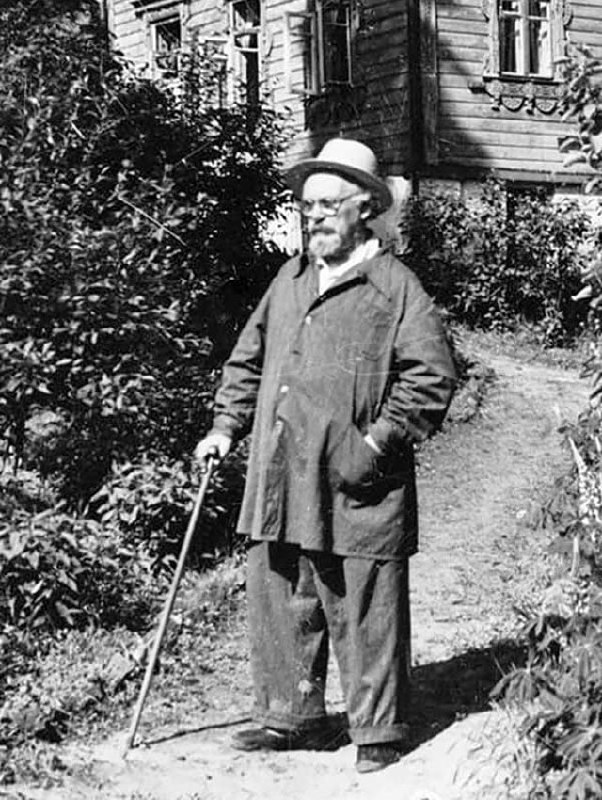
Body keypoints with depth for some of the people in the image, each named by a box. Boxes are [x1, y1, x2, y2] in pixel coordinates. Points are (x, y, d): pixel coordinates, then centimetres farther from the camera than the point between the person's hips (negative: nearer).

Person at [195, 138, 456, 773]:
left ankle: (378, 732, 13)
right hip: (280, 485, 6)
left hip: (357, 489, -6)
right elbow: (248, 361, 24)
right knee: (279, 603, 11)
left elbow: (431, 375, -8)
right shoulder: (288, 280, 16)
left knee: (364, 615, 1)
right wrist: (227, 426, 12)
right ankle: (293, 716, 26)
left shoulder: (395, 285, -3)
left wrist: (379, 441, -14)